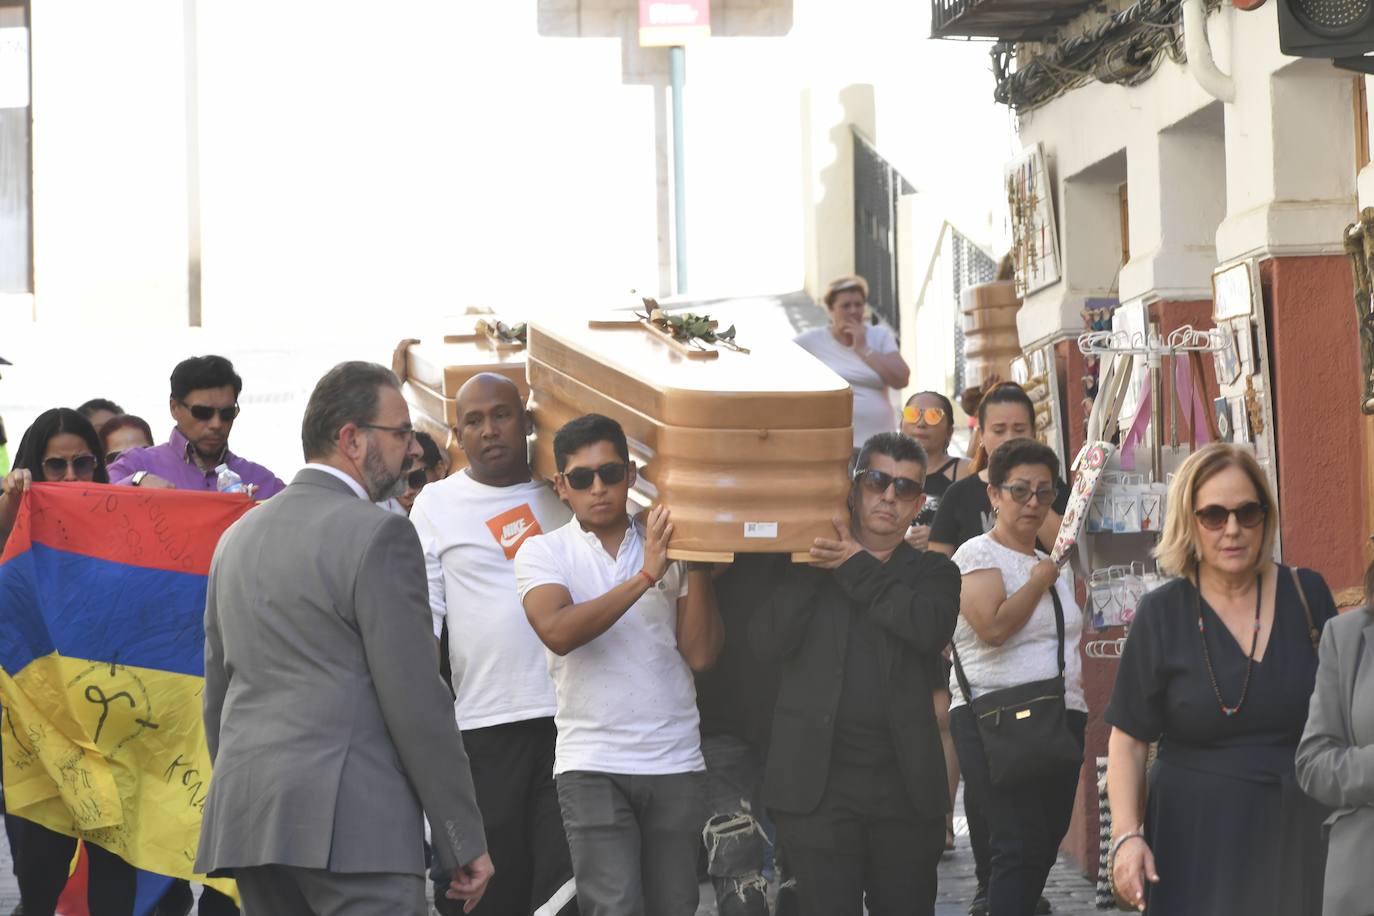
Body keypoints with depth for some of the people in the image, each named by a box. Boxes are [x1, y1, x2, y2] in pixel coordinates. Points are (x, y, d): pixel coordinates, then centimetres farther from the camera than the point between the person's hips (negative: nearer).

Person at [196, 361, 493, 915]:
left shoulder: (238, 537, 16)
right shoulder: (379, 535, -7)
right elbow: (416, 699, -10)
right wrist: (465, 842, -6)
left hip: (247, 820, 8)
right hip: (352, 826, -8)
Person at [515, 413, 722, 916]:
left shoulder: (670, 548, 8)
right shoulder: (543, 552, 3)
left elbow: (700, 654, -1)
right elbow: (558, 632, -17)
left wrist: (698, 564, -8)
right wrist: (645, 576, -19)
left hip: (675, 762, 3)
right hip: (592, 766, -3)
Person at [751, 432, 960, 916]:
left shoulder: (933, 572, 12)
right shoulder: (807, 565, 10)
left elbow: (930, 627, -11)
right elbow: (768, 640, -6)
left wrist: (857, 567, -6)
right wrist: (811, 563, -7)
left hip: (905, 785, 1)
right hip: (818, 783, -1)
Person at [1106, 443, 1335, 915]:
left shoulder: (1306, 594, 3)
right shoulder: (1162, 614, -2)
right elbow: (1127, 739, -1)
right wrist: (1126, 836, -12)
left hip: (1301, 835, 2)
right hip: (1196, 839, -2)